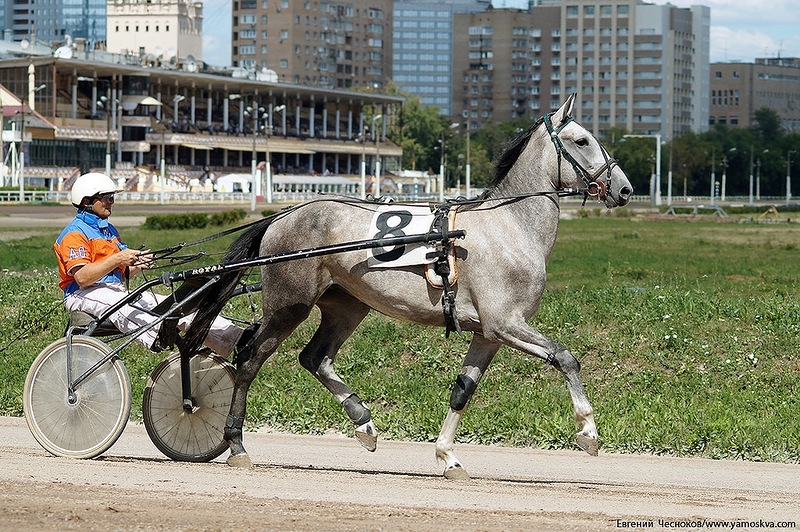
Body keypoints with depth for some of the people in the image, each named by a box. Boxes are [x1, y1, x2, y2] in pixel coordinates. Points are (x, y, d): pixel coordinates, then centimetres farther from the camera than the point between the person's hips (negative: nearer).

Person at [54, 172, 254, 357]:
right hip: (85, 295, -8)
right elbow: (82, 278, -19)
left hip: (116, 290, 8)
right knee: (121, 308, -42)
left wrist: (136, 265, 0)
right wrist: (117, 259, -24)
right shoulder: (74, 233, -5)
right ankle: (156, 336, -73)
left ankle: (236, 338, -21)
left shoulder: (109, 230, 23)